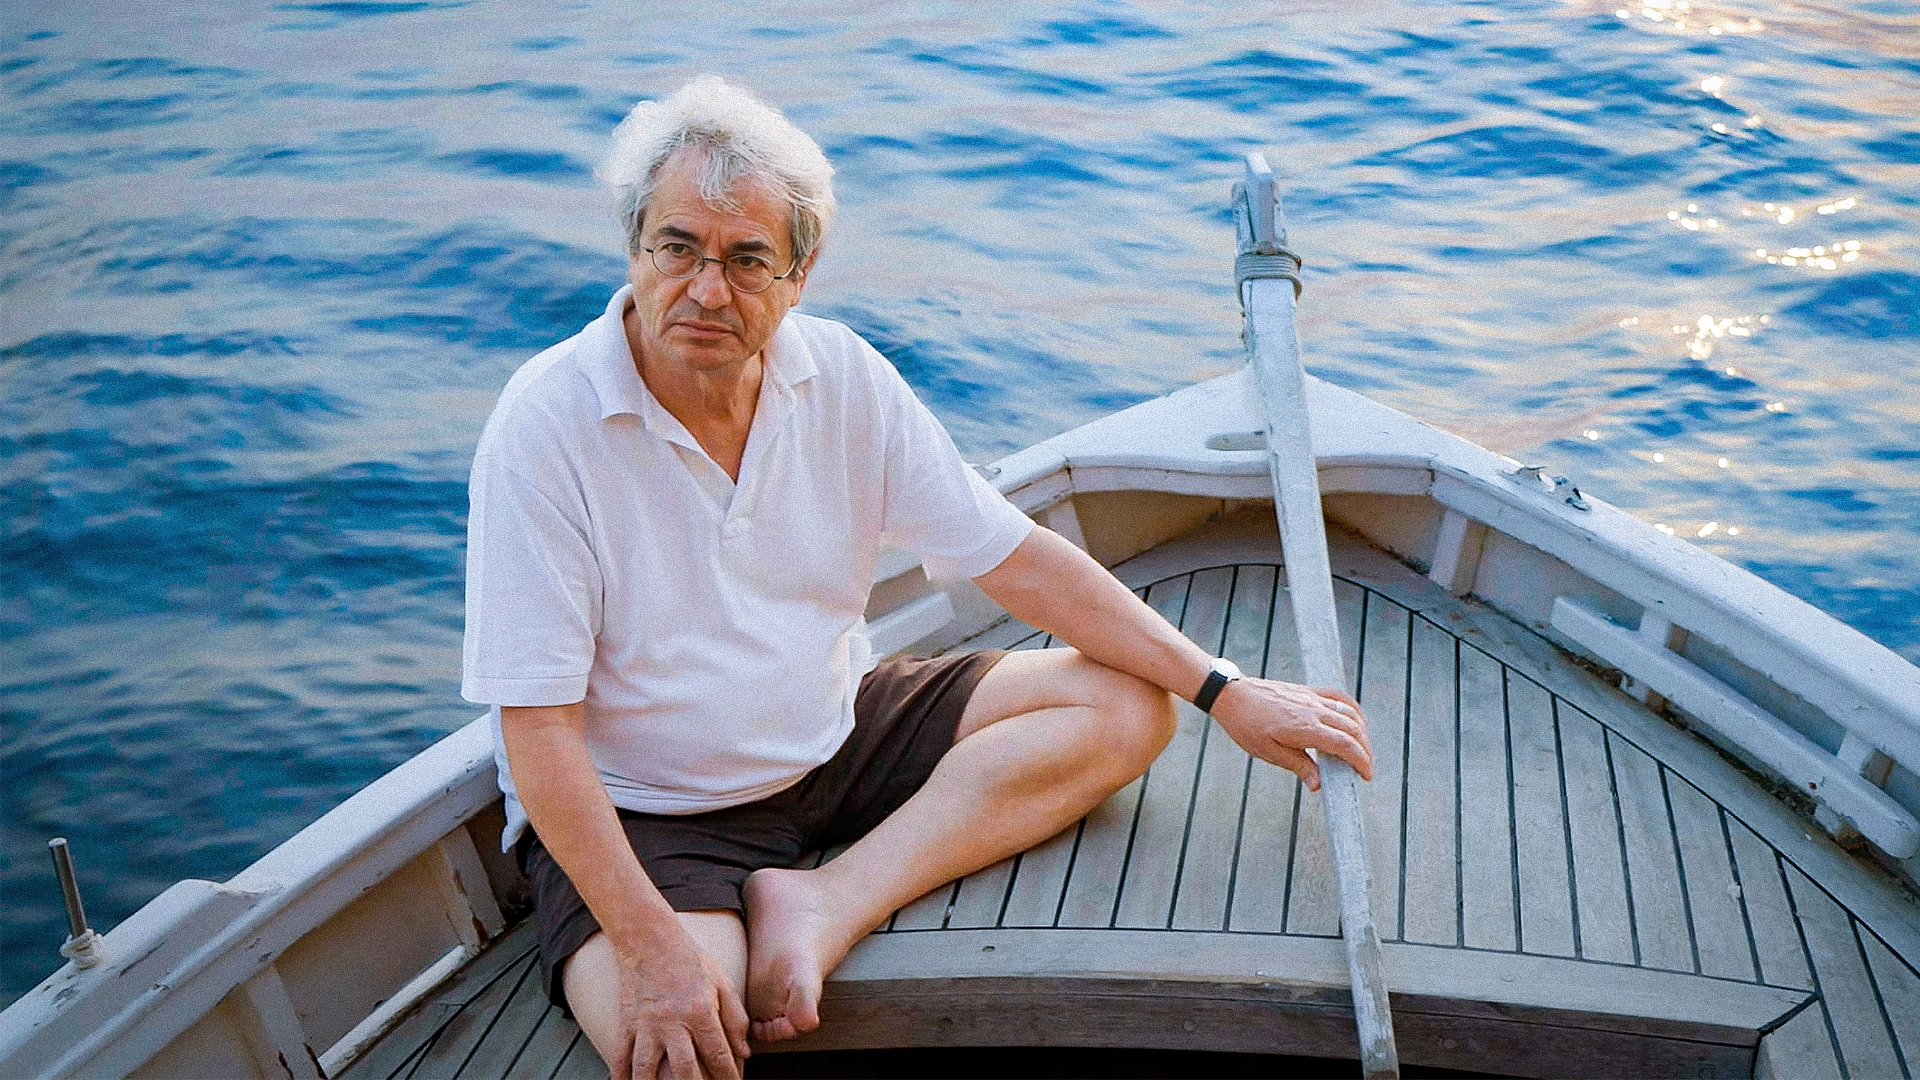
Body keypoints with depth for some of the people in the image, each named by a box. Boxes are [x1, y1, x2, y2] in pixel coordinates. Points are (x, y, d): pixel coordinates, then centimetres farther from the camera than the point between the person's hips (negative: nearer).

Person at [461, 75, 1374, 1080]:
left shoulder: (842, 377, -7)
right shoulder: (546, 424, -20)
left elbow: (1017, 558, -2)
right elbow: (537, 727, -21)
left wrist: (1224, 689, -6)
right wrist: (652, 944, -29)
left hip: (837, 732, 6)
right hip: (637, 806, -6)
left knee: (1127, 708, -9)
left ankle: (825, 905, -18)